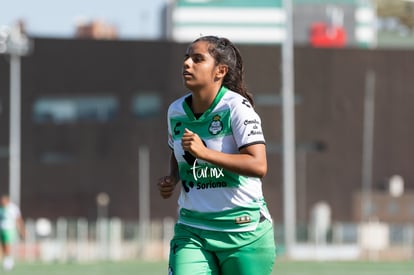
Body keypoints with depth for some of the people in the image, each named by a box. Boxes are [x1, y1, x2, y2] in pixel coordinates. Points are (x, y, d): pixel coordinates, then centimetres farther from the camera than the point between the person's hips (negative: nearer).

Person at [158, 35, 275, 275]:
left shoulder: (236, 107, -14)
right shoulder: (176, 111, 5)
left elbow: (259, 166, -25)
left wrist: (204, 152, -32)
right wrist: (172, 179, 4)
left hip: (244, 233, -4)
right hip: (191, 231, 4)